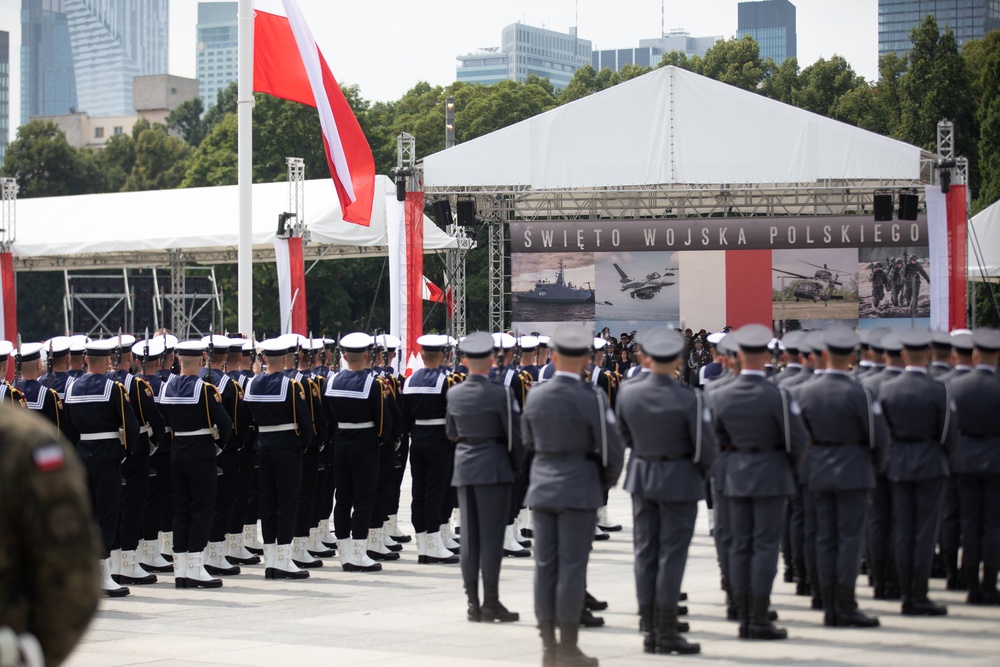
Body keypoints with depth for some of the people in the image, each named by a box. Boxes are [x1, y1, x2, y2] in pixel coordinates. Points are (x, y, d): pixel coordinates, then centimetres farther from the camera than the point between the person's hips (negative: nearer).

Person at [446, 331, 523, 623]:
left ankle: (473, 602, 10)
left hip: (464, 467, 5)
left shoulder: (454, 394, 3)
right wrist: (516, 465, 5)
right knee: (491, 534, -3)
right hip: (494, 467, -5)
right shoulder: (500, 394, -13)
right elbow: (515, 434, -9)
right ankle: (491, 603, -3)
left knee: (469, 534, 8)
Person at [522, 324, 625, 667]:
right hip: (579, 490, -5)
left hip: (542, 487, 5)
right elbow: (613, 449, -10)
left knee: (545, 566, 7)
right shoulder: (591, 399, -13)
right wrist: (608, 481, 8)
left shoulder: (535, 396, 1)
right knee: (572, 568, -2)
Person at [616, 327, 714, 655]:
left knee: (645, 551, 9)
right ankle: (666, 631, 1)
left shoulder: (628, 393, -7)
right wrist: (702, 468, 6)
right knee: (672, 554, 1)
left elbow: (624, 436, 7)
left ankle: (648, 629, 12)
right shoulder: (689, 399, -19)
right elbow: (706, 446, -15)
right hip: (679, 480, -4)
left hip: (641, 478, 4)